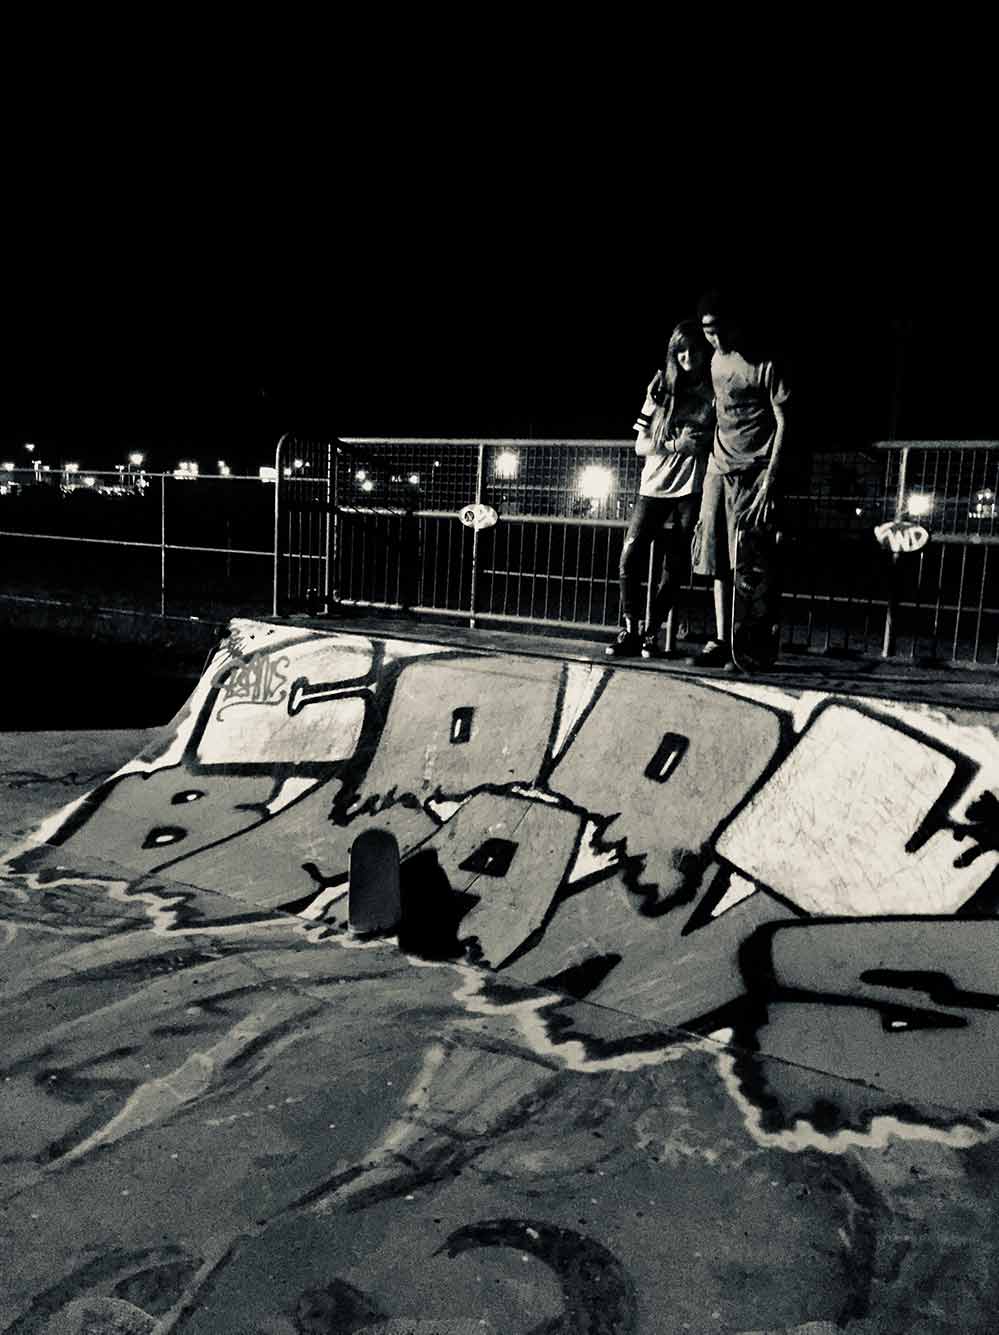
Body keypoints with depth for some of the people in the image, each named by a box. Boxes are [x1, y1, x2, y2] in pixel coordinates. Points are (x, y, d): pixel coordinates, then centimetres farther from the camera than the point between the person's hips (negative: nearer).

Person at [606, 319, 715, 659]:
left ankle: (651, 634, 10)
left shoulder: (714, 392, 5)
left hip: (692, 489, -1)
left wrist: (704, 442, -14)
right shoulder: (660, 388, 10)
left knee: (675, 566, -1)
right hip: (655, 484, 2)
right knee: (630, 559, -8)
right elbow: (640, 445, 8)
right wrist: (676, 445, -10)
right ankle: (630, 630, 4)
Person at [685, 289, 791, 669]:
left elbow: (783, 423, -10)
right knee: (718, 562, 3)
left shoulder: (767, 366, -7)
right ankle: (721, 642, 6)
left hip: (753, 475, -6)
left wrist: (770, 481, -17)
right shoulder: (716, 360, 13)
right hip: (718, 471, 6)